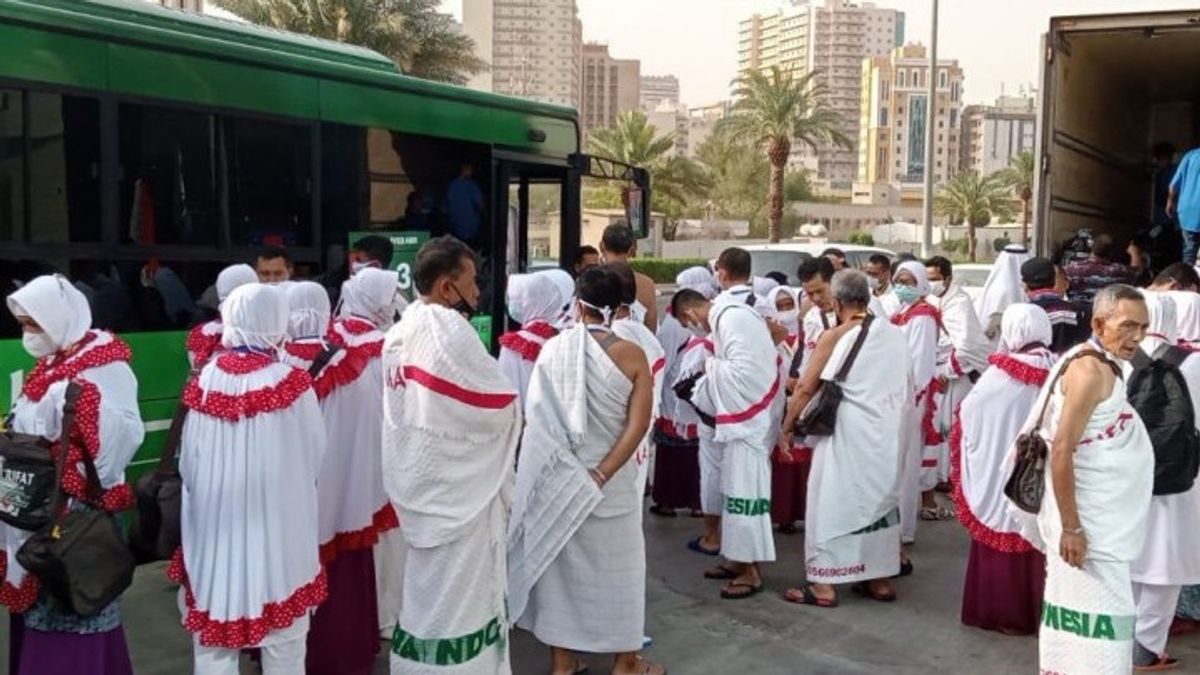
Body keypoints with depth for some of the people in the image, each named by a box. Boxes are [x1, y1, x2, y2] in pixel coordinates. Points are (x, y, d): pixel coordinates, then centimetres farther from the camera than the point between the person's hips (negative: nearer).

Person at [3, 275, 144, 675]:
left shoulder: (104, 365, -16)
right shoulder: (50, 364, 13)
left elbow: (127, 433, -24)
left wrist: (85, 403, -32)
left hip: (78, 509, -9)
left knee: (71, 609, -2)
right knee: (38, 603, 15)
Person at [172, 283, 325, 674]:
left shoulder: (205, 381, -7)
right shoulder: (292, 383, -13)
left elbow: (187, 463, 0)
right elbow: (314, 456, -4)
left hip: (214, 534, 2)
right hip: (278, 533, -2)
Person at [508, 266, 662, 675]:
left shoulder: (553, 350, -7)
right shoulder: (631, 355, -10)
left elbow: (536, 418, -5)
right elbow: (637, 426, -16)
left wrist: (564, 471, 4)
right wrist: (600, 475, -16)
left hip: (556, 477, 2)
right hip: (612, 480, -1)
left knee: (559, 561, 15)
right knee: (616, 565, 13)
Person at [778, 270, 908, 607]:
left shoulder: (836, 337, -10)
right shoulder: (895, 334, 4)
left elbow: (806, 388, -7)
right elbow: (905, 388, 12)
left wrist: (786, 428, 3)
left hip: (848, 434, -6)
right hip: (887, 434, 6)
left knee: (834, 501, 2)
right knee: (879, 499, 15)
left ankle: (824, 585, 5)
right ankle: (880, 580, 23)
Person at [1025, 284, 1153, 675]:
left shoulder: (1105, 367, 11)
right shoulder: (1092, 369, -19)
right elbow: (1061, 451, -23)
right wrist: (1071, 527, -23)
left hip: (1104, 522, 9)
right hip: (1087, 525, -9)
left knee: (1075, 614, 16)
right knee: (1098, 623, -5)